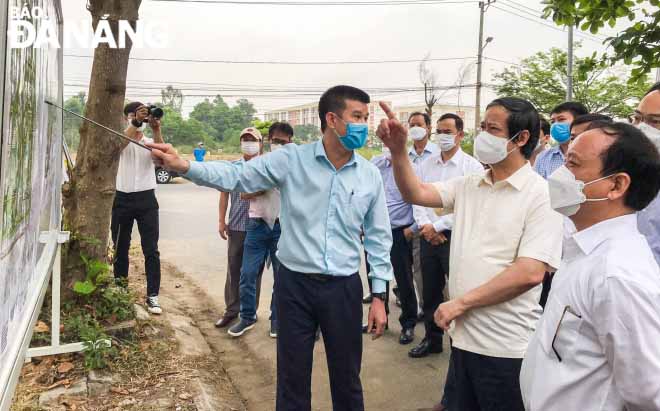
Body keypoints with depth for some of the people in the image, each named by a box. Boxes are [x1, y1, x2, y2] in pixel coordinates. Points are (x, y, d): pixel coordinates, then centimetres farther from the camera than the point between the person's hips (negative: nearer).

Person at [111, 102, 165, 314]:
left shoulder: (150, 142, 8)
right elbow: (120, 143, -21)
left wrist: (156, 129, -26)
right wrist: (136, 123, -34)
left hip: (146, 199, 0)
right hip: (123, 199, 0)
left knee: (151, 250, -4)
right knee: (120, 247, 12)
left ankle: (153, 295, 0)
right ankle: (120, 288, 28)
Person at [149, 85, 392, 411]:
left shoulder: (370, 175, 1)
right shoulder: (291, 159, -6)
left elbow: (378, 237, 6)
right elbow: (236, 176, -11)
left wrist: (379, 295, 4)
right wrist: (183, 165, -28)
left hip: (343, 288, 2)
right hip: (295, 284, -1)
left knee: (346, 378, 15)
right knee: (292, 378, 14)